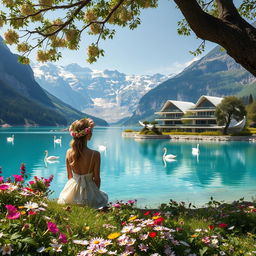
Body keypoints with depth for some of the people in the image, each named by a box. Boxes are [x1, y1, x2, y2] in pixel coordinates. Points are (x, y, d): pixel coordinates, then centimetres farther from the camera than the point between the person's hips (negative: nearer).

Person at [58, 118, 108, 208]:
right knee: (104, 196, 28)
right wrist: (96, 192, 9)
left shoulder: (69, 152, -10)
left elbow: (69, 176, 3)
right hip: (88, 190, -4)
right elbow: (97, 179, -11)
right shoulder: (95, 154, -21)